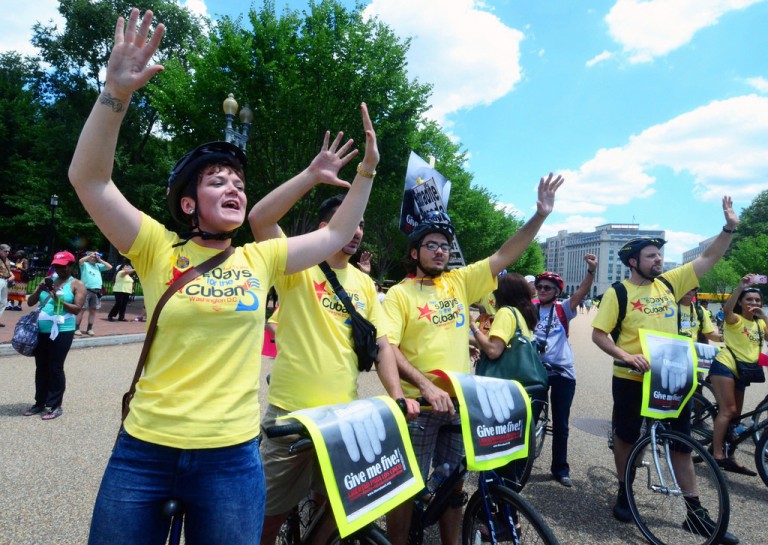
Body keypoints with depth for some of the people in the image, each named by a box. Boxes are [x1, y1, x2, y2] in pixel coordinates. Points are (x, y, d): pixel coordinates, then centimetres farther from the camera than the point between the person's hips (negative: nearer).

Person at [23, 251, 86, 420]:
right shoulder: (48, 280, 12)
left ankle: (55, 406, 6)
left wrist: (58, 300, -22)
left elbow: (77, 309, -10)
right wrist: (40, 288, -7)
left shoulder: (77, 285, -2)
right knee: (41, 368, 12)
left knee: (55, 368, -3)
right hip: (41, 331, 6)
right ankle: (40, 402, 24)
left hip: (62, 332, -5)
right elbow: (30, 302, 9)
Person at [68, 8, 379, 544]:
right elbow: (89, 178, -13)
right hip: (144, 451, -1)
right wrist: (117, 92, -24)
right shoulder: (159, 249, -4)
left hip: (231, 457, 1)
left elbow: (336, 235, 9)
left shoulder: (261, 259, 2)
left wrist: (367, 171, 4)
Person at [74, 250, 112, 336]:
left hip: (96, 291, 4)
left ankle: (89, 328, 14)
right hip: (86, 290, -4)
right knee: (82, 309, -4)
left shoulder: (98, 266, 17)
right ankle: (77, 328, 0)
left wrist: (100, 260, 7)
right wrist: (91, 255, -11)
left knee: (93, 310, 7)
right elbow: (80, 261, -17)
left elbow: (110, 267, 12)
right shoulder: (85, 264, 4)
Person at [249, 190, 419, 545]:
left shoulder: (364, 283, 9)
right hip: (291, 411, -4)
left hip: (343, 414, 5)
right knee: (271, 512, 9)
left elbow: (381, 344, 7)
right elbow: (259, 219, -22)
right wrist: (314, 174, -27)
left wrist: (397, 396, -7)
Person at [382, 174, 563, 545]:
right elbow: (386, 348, -17)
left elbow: (504, 256, 0)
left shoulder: (459, 282, 5)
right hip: (419, 404, -4)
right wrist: (425, 386, -28)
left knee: (453, 483, 18)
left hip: (459, 402, 4)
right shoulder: (399, 294, -6)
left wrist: (540, 214, -9)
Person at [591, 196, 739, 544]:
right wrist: (626, 356, -25)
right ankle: (624, 493, 31)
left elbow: (708, 259, 5)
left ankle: (695, 512, 22)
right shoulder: (618, 292, -10)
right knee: (626, 437, 11)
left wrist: (730, 227, -6)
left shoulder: (669, 283, 4)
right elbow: (598, 334, -11)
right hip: (631, 379, -4)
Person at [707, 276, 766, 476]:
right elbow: (726, 310, -29)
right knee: (728, 410, -15)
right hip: (725, 367, -7)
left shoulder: (760, 324, 15)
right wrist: (741, 286, -36)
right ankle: (717, 454, -13)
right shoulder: (735, 320, -5)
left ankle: (729, 456, 20)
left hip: (742, 372, 8)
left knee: (735, 415, 11)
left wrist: (763, 315, -7)